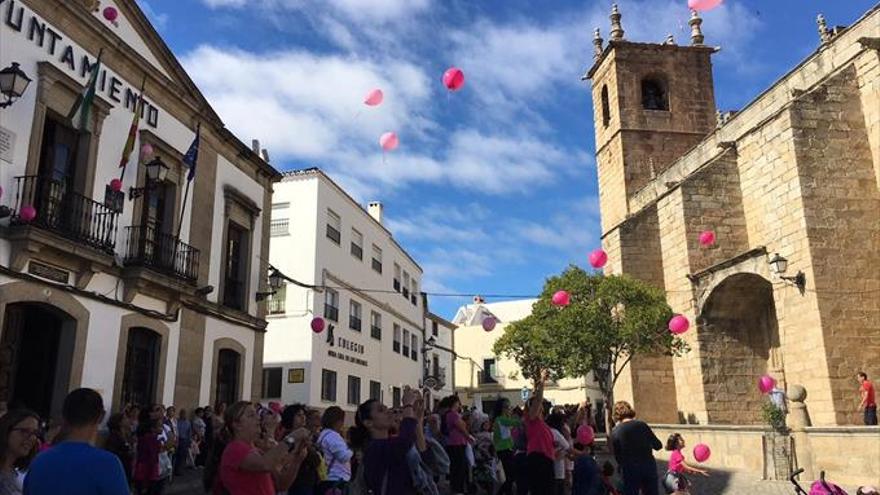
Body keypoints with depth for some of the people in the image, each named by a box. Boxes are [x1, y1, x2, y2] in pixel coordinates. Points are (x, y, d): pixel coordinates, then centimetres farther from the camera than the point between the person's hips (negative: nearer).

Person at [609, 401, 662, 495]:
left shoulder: (615, 432, -5)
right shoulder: (642, 425, 0)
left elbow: (617, 456, -1)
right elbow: (658, 446, 8)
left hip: (630, 471, -2)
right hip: (649, 467, 2)